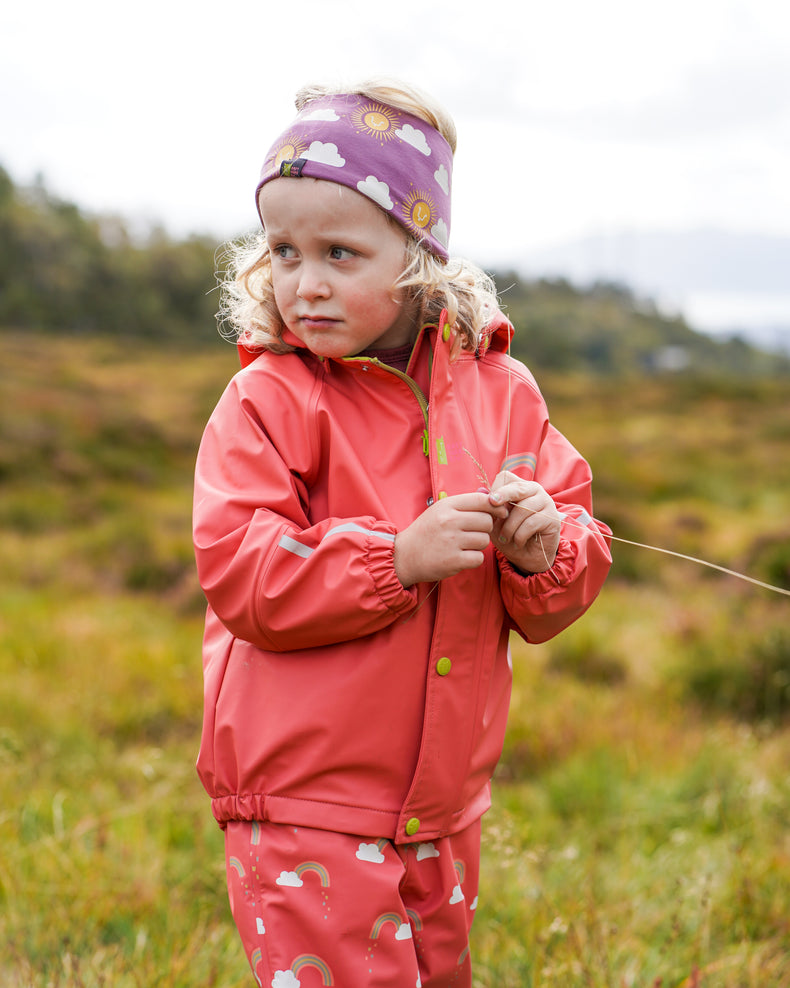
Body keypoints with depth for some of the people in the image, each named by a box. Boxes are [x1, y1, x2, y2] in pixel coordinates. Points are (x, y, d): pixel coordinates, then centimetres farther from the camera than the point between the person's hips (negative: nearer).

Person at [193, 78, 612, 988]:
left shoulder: (500, 392, 2)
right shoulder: (268, 402, -10)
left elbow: (570, 575, 6)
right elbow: (238, 573, -18)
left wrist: (545, 551, -17)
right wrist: (401, 556, -26)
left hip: (445, 806, 5)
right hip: (304, 806, -4)